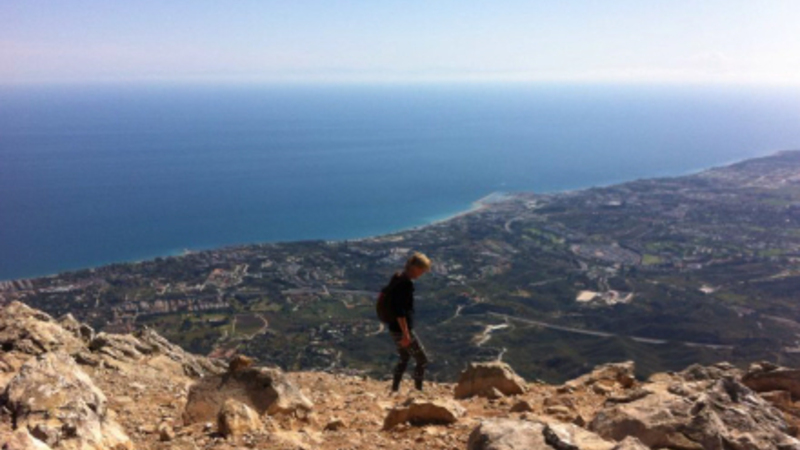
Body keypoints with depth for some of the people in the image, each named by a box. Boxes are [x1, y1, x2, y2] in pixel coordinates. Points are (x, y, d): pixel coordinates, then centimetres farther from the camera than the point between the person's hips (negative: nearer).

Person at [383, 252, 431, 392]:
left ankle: (394, 390, 29)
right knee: (422, 360, 3)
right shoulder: (406, 283, -22)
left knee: (404, 359, 24)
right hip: (403, 330, -10)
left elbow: (384, 292, 22)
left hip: (394, 328, 10)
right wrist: (405, 334, -24)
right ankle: (418, 390, 8)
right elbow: (400, 310, -27)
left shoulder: (397, 278, 7)